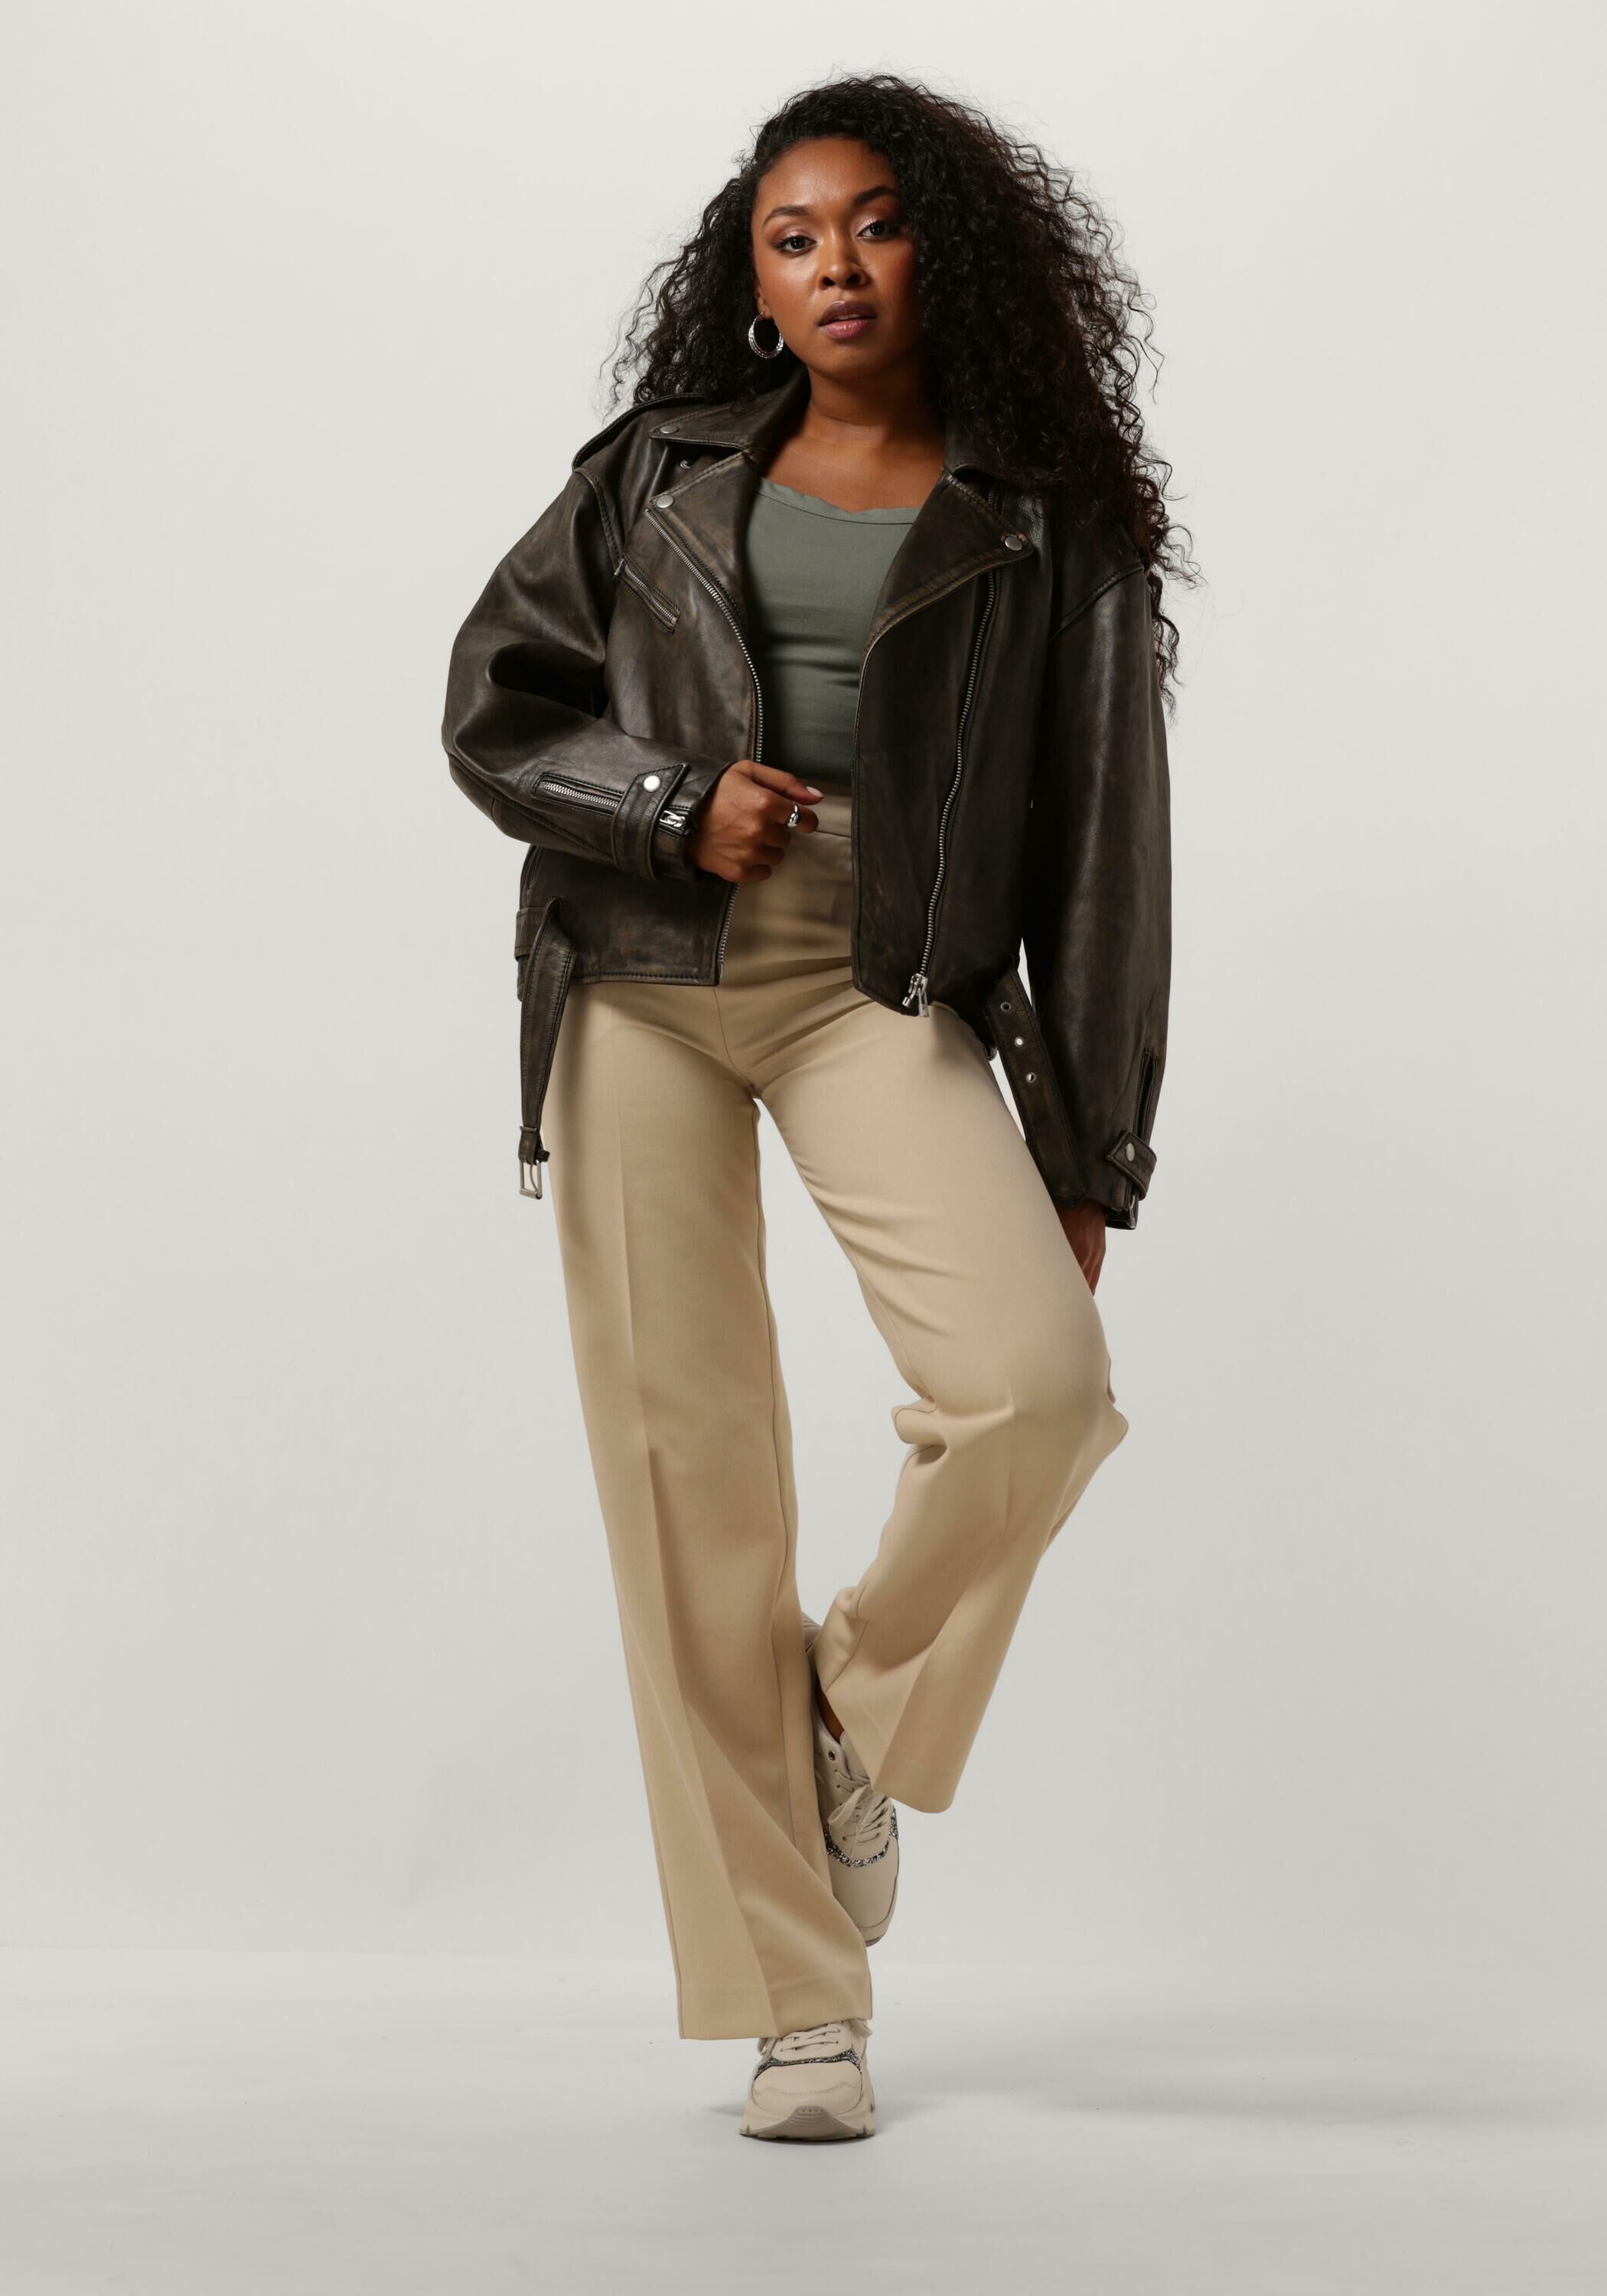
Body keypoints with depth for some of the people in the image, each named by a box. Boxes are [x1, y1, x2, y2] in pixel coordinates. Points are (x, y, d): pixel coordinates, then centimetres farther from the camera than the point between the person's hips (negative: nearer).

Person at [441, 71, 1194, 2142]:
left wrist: (1084, 1153, 0)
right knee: (684, 1465, -3)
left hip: (886, 989, -2)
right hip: (644, 976, 2)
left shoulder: (1047, 524, 5)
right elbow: (491, 706, 12)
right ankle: (791, 2007, 5)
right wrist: (674, 801, -7)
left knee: (1035, 1377, -26)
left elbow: (1097, 843, 4)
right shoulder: (662, 469, 12)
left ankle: (857, 1706, 6)